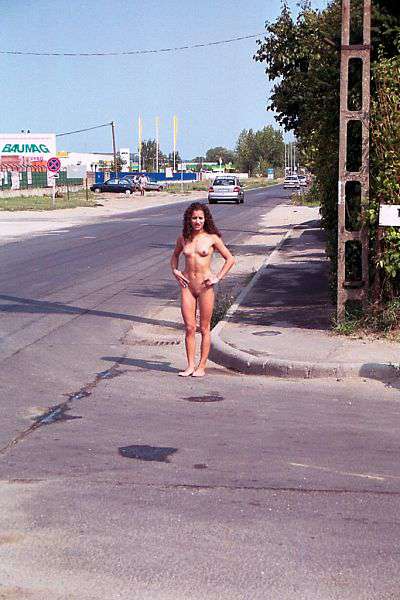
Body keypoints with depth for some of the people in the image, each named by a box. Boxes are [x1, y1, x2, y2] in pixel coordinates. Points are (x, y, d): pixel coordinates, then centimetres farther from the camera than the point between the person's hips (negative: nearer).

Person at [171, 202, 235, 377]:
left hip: (205, 286, -3)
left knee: (204, 329, 4)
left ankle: (201, 366, 11)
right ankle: (190, 366, 10)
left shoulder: (212, 238, -3)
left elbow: (230, 259, 3)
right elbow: (175, 256, 25)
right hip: (187, 286, 3)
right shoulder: (183, 238, 5)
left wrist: (218, 278, -4)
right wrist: (175, 271, 8)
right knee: (189, 328, 2)